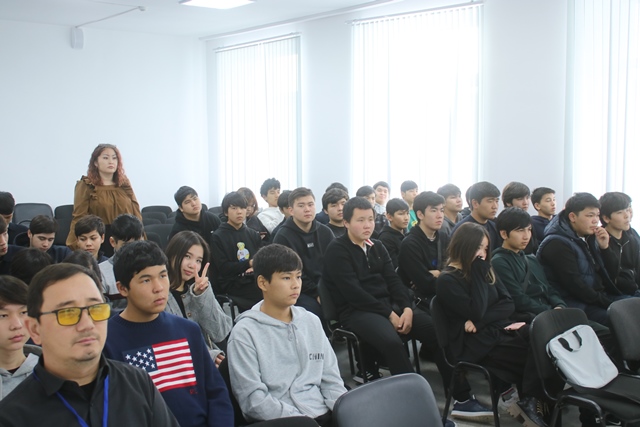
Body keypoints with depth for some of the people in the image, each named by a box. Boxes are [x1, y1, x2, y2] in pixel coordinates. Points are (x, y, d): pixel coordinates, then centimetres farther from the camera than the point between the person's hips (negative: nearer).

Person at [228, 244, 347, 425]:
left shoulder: (312, 322, 12)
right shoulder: (245, 332, -5)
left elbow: (331, 381, 12)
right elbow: (253, 399, -10)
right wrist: (303, 420, -16)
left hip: (323, 415, 4)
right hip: (278, 421, -4)